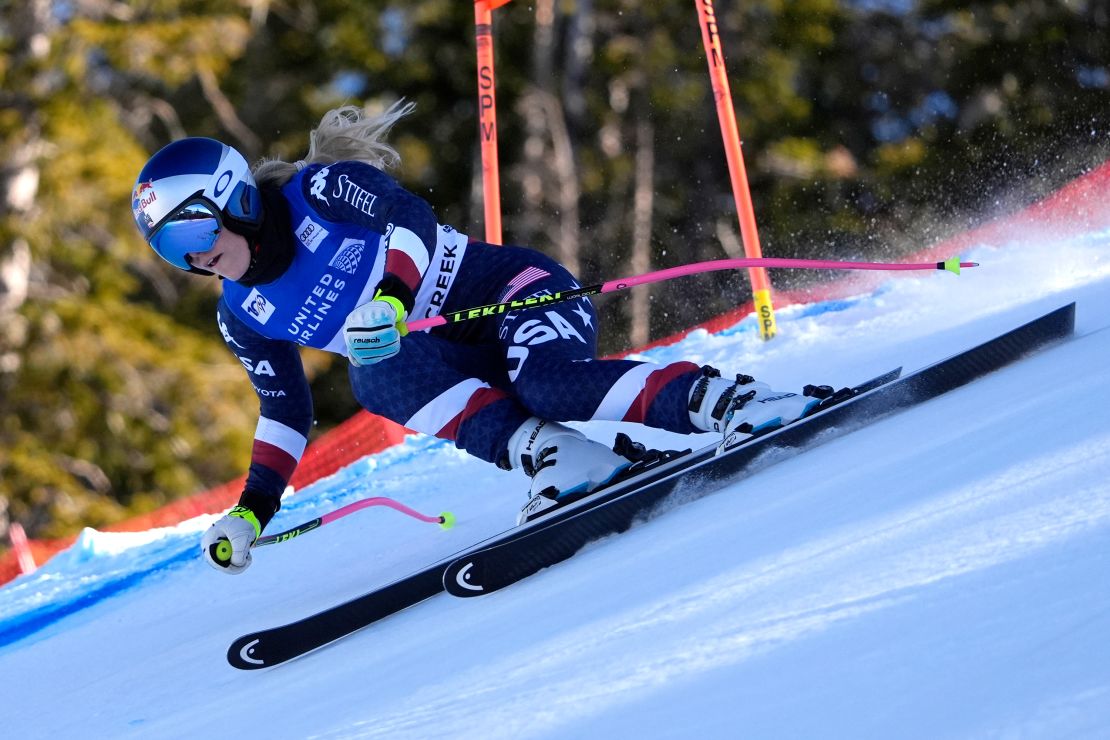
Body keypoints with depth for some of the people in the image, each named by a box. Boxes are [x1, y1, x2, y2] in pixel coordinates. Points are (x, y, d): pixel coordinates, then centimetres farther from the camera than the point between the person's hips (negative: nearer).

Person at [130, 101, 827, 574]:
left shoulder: (321, 190, -11)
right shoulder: (243, 317, 7)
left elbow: (411, 218, -24)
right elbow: (287, 413, 16)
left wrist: (392, 295, -42)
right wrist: (252, 509, 8)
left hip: (516, 291, -5)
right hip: (460, 362, 5)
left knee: (547, 383, -37)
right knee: (373, 375, -28)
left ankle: (734, 401, -34)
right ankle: (555, 457, -40)